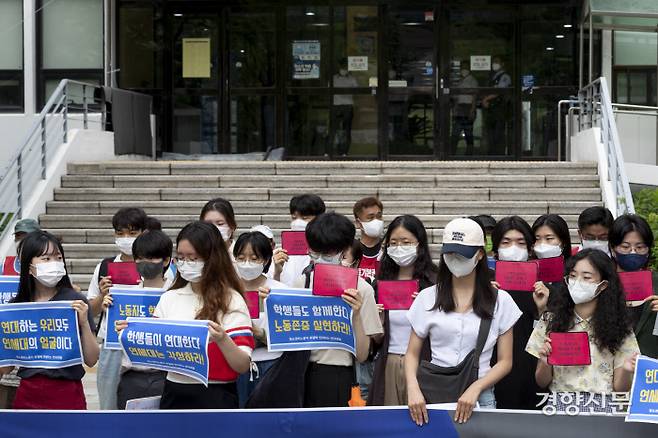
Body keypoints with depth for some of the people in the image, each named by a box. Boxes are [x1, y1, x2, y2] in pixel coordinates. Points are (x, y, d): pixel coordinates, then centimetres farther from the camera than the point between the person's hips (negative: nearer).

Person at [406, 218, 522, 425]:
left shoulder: (500, 301, 2)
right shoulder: (428, 297, 4)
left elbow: (505, 361, 2)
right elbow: (412, 354, 6)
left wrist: (475, 389, -14)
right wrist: (413, 388, -13)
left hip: (479, 396, 0)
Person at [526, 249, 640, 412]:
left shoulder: (616, 326, 6)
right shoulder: (551, 321, 7)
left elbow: (619, 388, 6)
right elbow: (542, 382, 12)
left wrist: (626, 371, -13)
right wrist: (546, 364, -8)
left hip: (601, 406, 0)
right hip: (560, 404, 0)